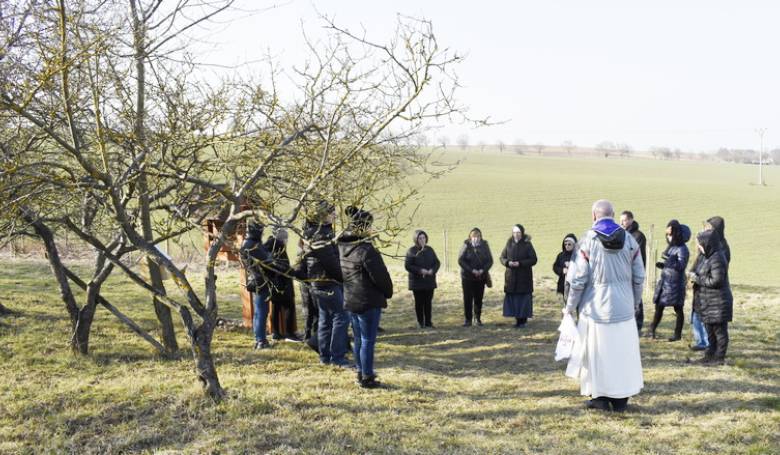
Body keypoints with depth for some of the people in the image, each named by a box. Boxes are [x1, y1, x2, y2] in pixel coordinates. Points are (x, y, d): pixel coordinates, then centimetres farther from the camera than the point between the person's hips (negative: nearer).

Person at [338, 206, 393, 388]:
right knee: (368, 340, 0)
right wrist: (388, 292, 0)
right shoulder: (366, 250, -22)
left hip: (350, 300, 8)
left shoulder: (342, 247, 3)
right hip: (369, 301, -8)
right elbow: (380, 275, -16)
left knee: (358, 339, 18)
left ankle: (361, 373, 29)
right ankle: (367, 378, 6)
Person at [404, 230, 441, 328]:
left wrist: (432, 270, -12)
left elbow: (437, 262, 9)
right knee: (419, 302, 3)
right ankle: (420, 322, 12)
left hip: (429, 281, 3)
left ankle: (428, 322, 14)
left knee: (428, 302, 6)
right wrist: (420, 270, -19)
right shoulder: (411, 251, -6)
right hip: (417, 281, -3)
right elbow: (407, 265, -10)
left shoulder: (429, 250, 7)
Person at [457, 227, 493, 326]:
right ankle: (468, 319, 5)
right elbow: (460, 260, -9)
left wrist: (482, 270, -14)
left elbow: (490, 260, 2)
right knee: (468, 299, -2)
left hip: (481, 277, 2)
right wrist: (472, 270, -17)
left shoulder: (484, 246, 1)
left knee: (479, 299, 6)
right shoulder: (466, 246, -5)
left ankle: (478, 318, 19)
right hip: (467, 277, -2)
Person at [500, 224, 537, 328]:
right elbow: (502, 257, 11)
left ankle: (522, 320, 5)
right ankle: (517, 319, 12)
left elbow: (533, 260, -6)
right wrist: (508, 262, -11)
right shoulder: (509, 244, 6)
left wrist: (520, 263, -17)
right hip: (511, 277, 3)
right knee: (512, 298, 2)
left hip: (524, 277, -3)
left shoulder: (527, 245, -4)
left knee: (523, 298, -3)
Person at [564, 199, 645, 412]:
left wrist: (570, 305, 2)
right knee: (623, 352, 10)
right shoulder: (629, 240, 1)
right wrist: (635, 302, 16)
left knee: (596, 352, 9)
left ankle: (601, 396, 14)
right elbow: (639, 277, 4)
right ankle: (620, 399, 16)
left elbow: (579, 278, -9)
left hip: (596, 307, -3)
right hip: (623, 306, 3)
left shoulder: (588, 240, -9)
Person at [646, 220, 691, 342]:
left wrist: (669, 261, -39)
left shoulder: (682, 249, -12)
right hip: (664, 281, 7)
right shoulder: (670, 247, 11)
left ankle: (678, 334, 9)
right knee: (659, 306, 9)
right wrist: (661, 264, 2)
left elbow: (681, 265, -25)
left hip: (676, 283, -7)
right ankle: (652, 330, 16)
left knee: (678, 309, 2)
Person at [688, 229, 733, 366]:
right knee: (710, 329, 18)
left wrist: (697, 279, -17)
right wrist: (694, 276, 1)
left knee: (719, 330, 0)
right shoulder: (707, 257, 11)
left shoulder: (717, 258, -20)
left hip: (717, 303, -10)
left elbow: (716, 280, -24)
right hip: (708, 302, 10)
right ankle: (711, 354, 29)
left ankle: (719, 358, 8)